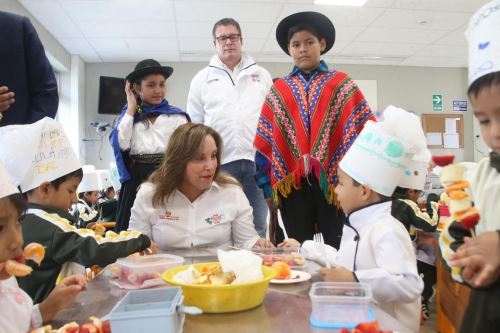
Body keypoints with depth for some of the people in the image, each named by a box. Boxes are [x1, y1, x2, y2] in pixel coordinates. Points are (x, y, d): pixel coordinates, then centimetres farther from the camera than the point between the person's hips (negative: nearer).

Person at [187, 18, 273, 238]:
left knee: (257, 228, 5)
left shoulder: (262, 75, 12)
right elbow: (194, 126, 10)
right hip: (219, 163, 0)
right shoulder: (202, 79, 11)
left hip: (256, 162, 1)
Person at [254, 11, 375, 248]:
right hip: (292, 182, 2)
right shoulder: (278, 90, 10)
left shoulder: (342, 84, 5)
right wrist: (267, 185, 4)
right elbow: (265, 141, 9)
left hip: (333, 180, -1)